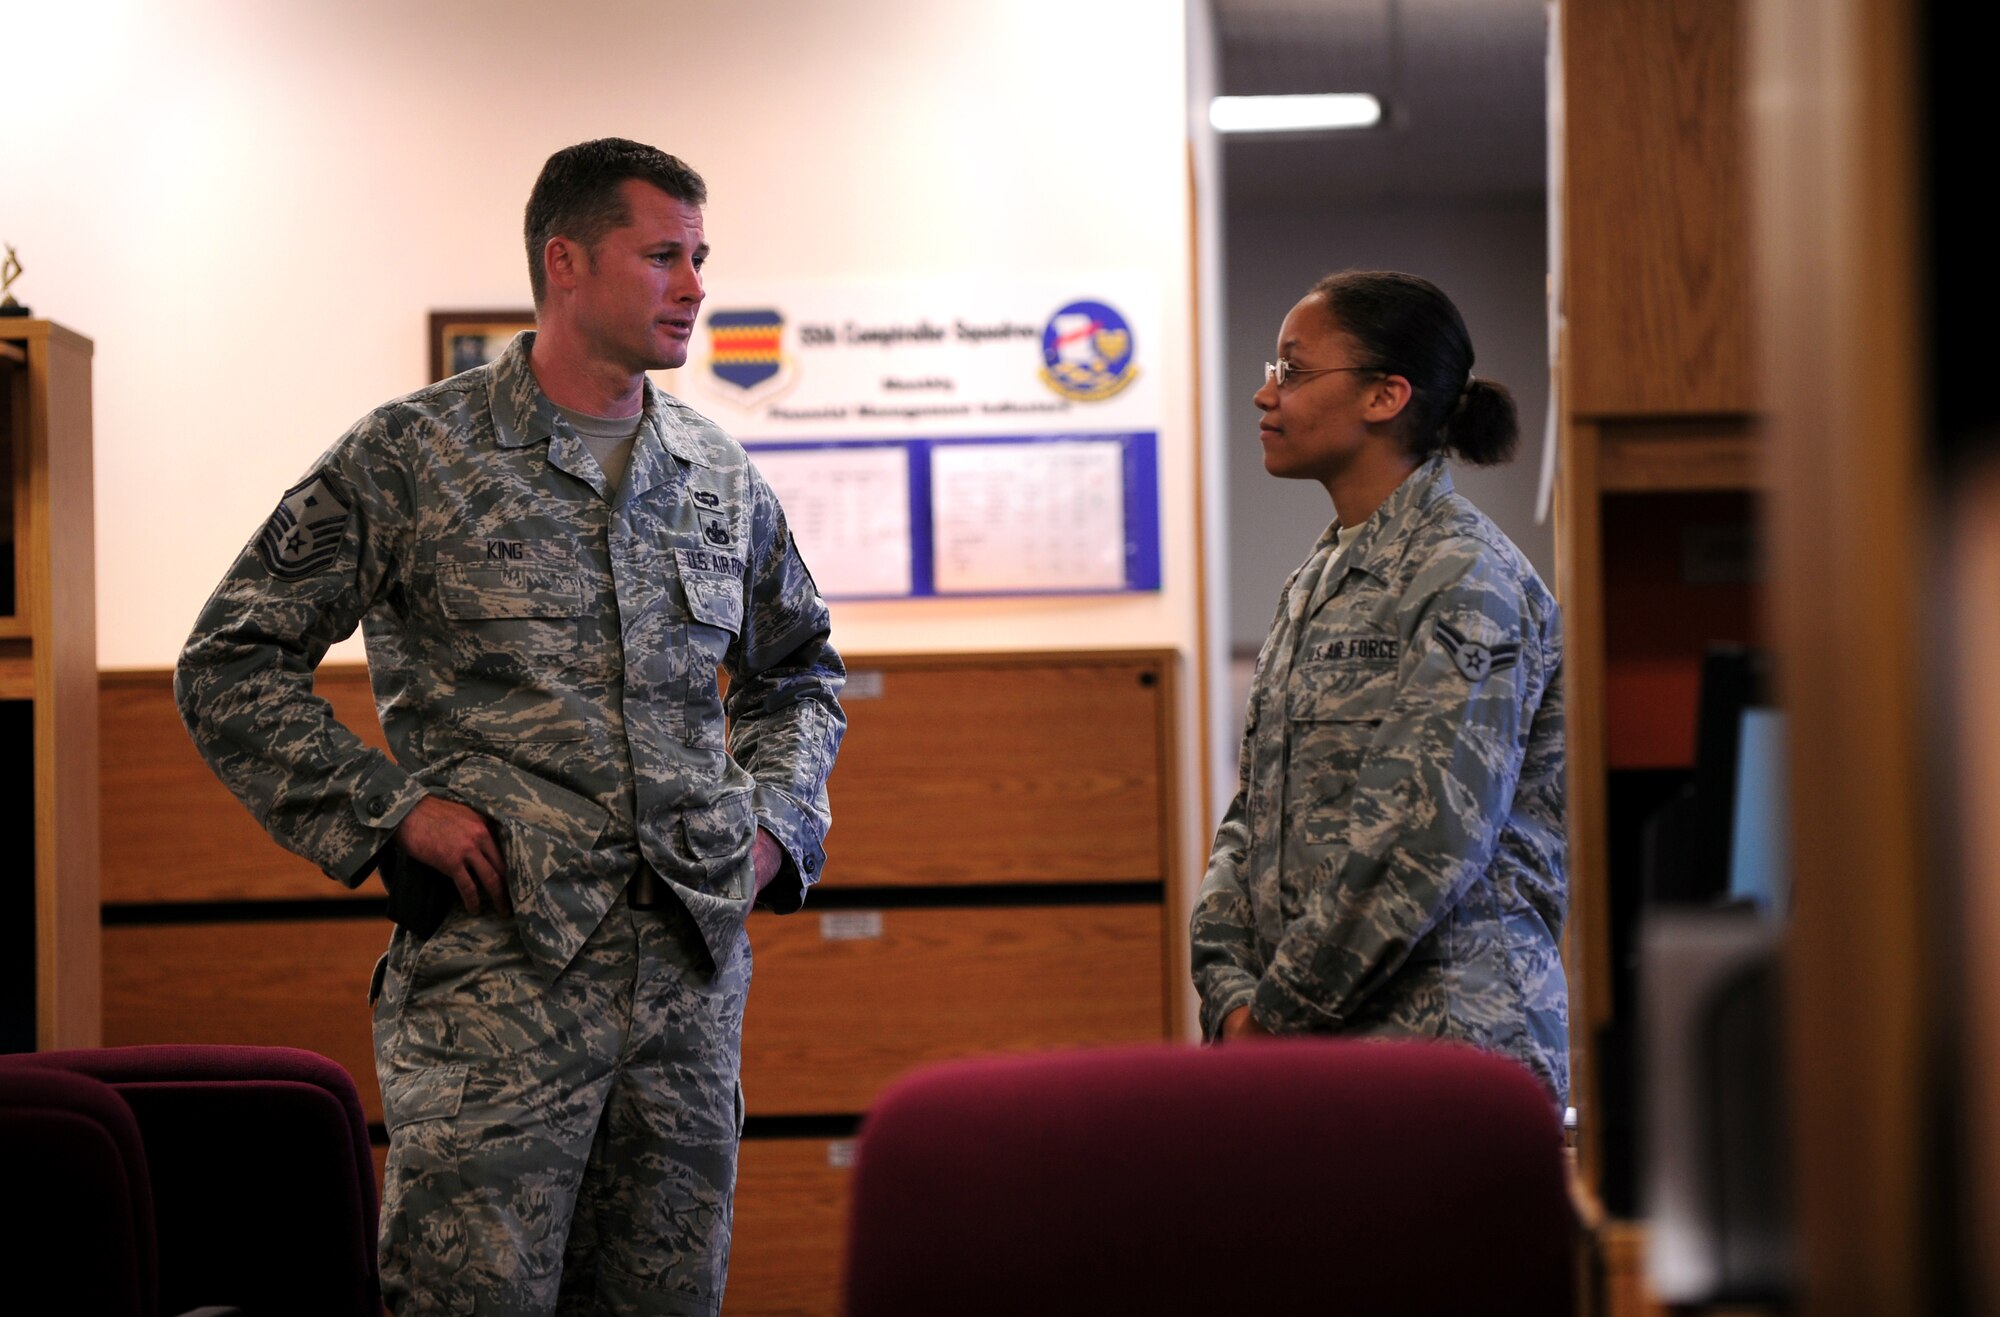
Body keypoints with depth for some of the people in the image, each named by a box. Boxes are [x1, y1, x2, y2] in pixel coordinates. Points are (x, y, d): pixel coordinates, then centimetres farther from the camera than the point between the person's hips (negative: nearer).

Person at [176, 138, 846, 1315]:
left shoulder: (721, 477, 14)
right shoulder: (411, 458, 0)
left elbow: (800, 672, 30)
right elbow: (231, 667, 2)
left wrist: (777, 822, 12)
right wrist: (390, 809, -7)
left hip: (695, 969, 5)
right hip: (499, 967, -4)